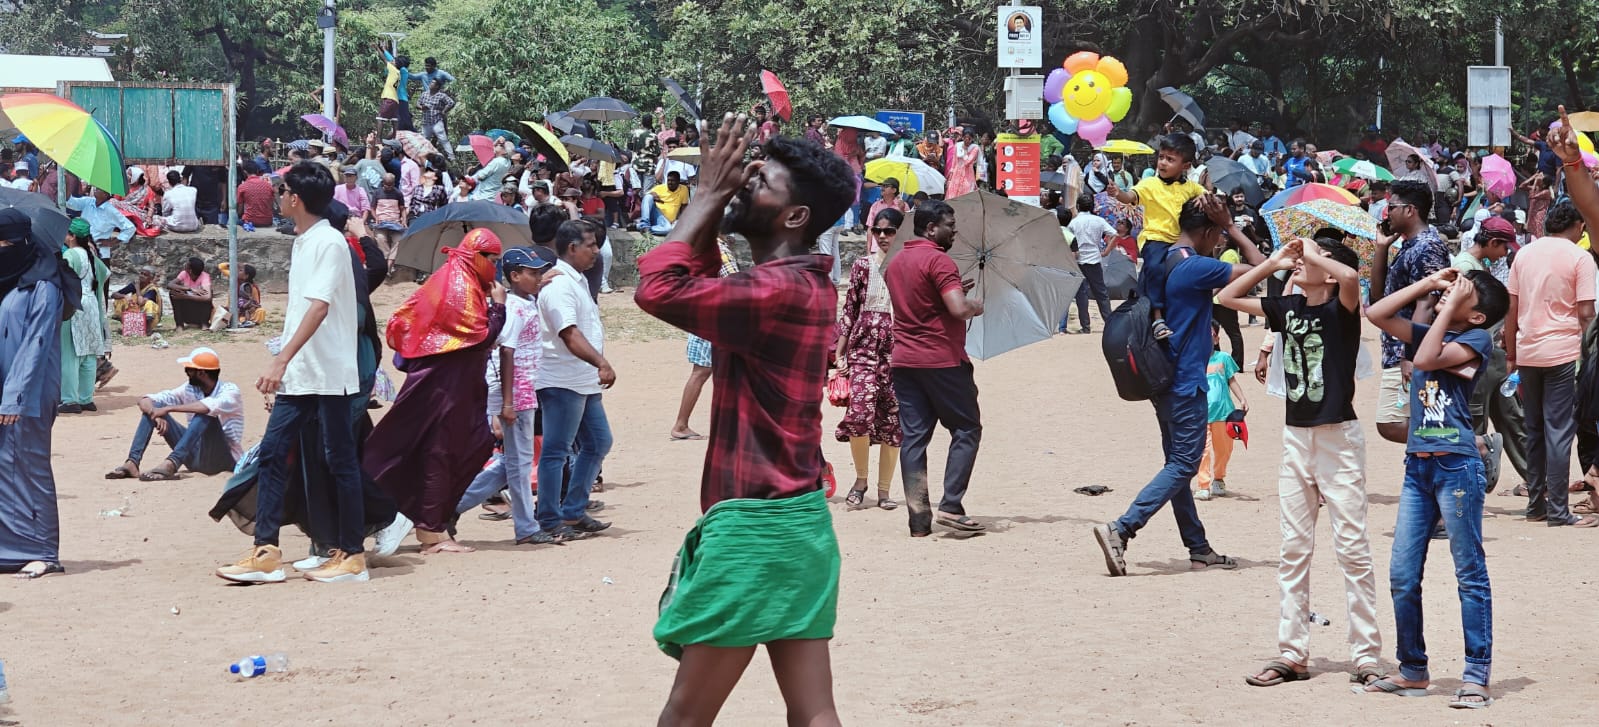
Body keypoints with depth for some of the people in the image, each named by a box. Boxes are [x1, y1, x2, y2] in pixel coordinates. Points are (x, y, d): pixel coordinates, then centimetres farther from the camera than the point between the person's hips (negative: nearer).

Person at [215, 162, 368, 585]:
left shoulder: (329, 243, -13)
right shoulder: (302, 243, 15)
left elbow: (319, 307, -24)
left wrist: (282, 360, -31)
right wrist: (283, 365, 21)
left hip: (329, 374, -9)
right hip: (297, 375, 9)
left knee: (340, 461, -1)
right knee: (272, 453, 2)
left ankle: (352, 556, 6)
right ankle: (266, 553, 2)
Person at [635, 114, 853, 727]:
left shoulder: (778, 291, -17)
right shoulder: (805, 284, 14)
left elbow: (658, 289, -23)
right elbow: (702, 283, 24)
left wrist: (708, 196, -11)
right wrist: (711, 200, 10)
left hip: (752, 527, -10)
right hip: (801, 521, 10)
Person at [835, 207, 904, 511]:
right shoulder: (862, 265, 7)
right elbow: (849, 309, 9)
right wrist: (839, 352, 5)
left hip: (897, 350, 0)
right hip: (863, 348, 0)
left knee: (892, 420, 2)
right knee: (859, 412, -17)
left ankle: (884, 490, 12)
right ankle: (860, 478, 3)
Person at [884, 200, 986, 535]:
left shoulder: (895, 262, 15)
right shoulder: (938, 260, -12)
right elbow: (958, 309, -23)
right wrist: (976, 305, -2)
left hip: (904, 360, 7)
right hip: (942, 360, -7)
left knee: (914, 435, 4)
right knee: (966, 430, 4)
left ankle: (918, 519, 0)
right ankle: (950, 506, -7)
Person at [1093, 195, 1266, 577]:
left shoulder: (1161, 262, 8)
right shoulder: (1196, 267, -17)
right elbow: (1259, 267, -12)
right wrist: (1230, 226, -7)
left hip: (1163, 380, 10)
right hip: (1186, 383, -9)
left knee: (1178, 463, 12)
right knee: (1183, 466, -6)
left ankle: (1199, 549, 19)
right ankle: (1120, 529, -18)